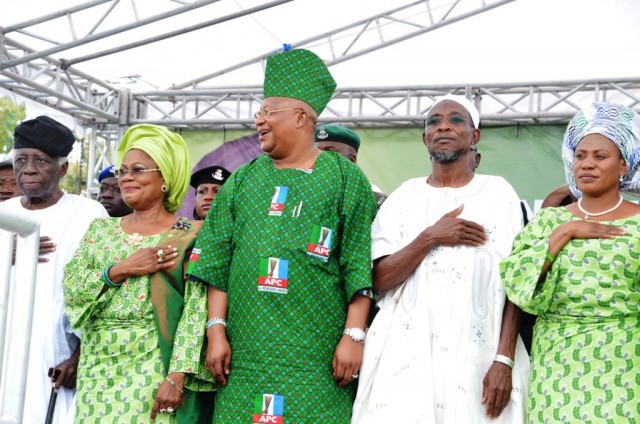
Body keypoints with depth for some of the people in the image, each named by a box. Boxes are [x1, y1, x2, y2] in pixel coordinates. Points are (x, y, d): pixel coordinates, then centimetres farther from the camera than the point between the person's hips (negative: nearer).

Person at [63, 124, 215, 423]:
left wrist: (177, 376, -19)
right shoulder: (101, 229, 11)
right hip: (98, 365, 4)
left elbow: (196, 311, -11)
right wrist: (121, 270, -12)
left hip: (154, 366, -4)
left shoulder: (187, 236, -3)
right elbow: (70, 289, 2)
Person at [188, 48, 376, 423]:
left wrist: (354, 335, -12)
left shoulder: (344, 178, 3)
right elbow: (218, 262, 9)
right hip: (247, 352, 3)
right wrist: (216, 331, 0)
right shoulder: (242, 181, 14)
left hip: (317, 354, -3)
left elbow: (359, 266, -3)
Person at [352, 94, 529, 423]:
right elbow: (378, 281, 0)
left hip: (476, 354, -1)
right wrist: (430, 237, -11)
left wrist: (504, 360, -11)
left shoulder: (498, 194, 3)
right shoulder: (403, 197, 8)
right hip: (407, 354, 1)